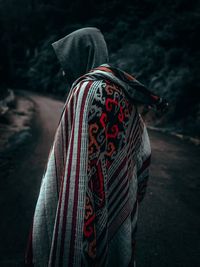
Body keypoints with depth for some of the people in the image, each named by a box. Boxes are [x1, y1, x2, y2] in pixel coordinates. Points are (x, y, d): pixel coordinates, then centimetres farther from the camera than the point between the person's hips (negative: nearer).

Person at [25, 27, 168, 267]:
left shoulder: (88, 90, -19)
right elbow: (142, 148, 12)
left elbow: (83, 163, -25)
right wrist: (132, 197, 22)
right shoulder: (122, 90, 8)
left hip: (88, 207, -8)